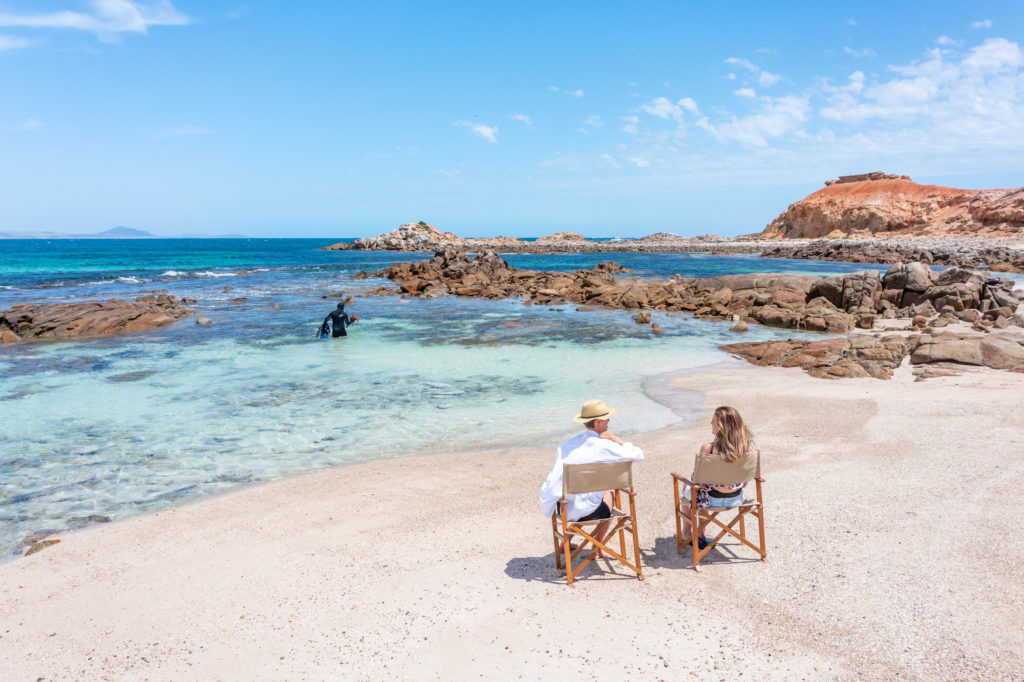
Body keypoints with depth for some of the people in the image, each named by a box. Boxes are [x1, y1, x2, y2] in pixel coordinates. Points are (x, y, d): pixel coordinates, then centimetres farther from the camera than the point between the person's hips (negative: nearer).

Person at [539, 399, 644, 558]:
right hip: (585, 512, -5)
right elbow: (638, 455, -7)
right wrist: (616, 439, -1)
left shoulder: (568, 444, 7)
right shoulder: (603, 446, -12)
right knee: (610, 497, 28)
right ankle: (597, 548, 37)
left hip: (563, 509, 5)